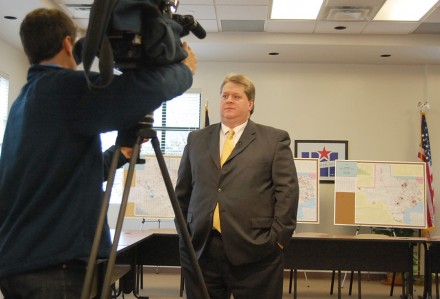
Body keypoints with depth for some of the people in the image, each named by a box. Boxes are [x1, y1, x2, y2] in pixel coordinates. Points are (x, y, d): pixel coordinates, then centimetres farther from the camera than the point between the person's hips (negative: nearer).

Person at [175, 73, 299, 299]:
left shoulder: (275, 139, 5)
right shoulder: (197, 139, 14)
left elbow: (287, 191, -1)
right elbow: (182, 191, 16)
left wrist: (278, 238, -7)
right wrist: (184, 234, 10)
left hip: (254, 250, -3)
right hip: (200, 249, 3)